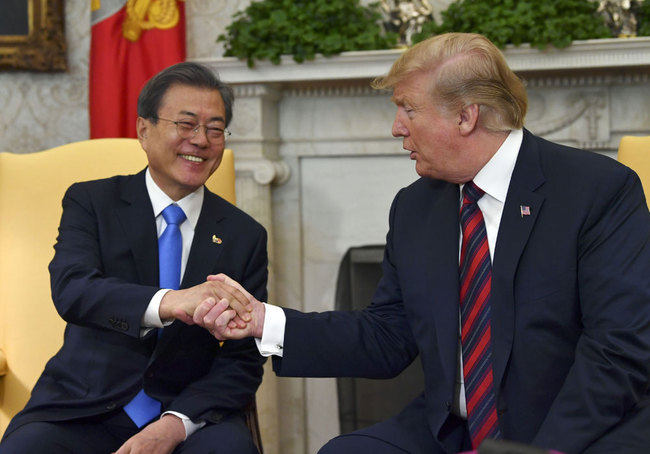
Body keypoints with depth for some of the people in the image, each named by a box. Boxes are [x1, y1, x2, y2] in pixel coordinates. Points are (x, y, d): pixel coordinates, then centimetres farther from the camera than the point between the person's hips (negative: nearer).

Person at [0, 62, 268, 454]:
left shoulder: (245, 237, 8)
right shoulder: (89, 202, 4)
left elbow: (242, 361, 2)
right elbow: (70, 289, -16)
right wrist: (169, 302, -36)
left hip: (188, 413, 2)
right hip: (83, 412, -1)